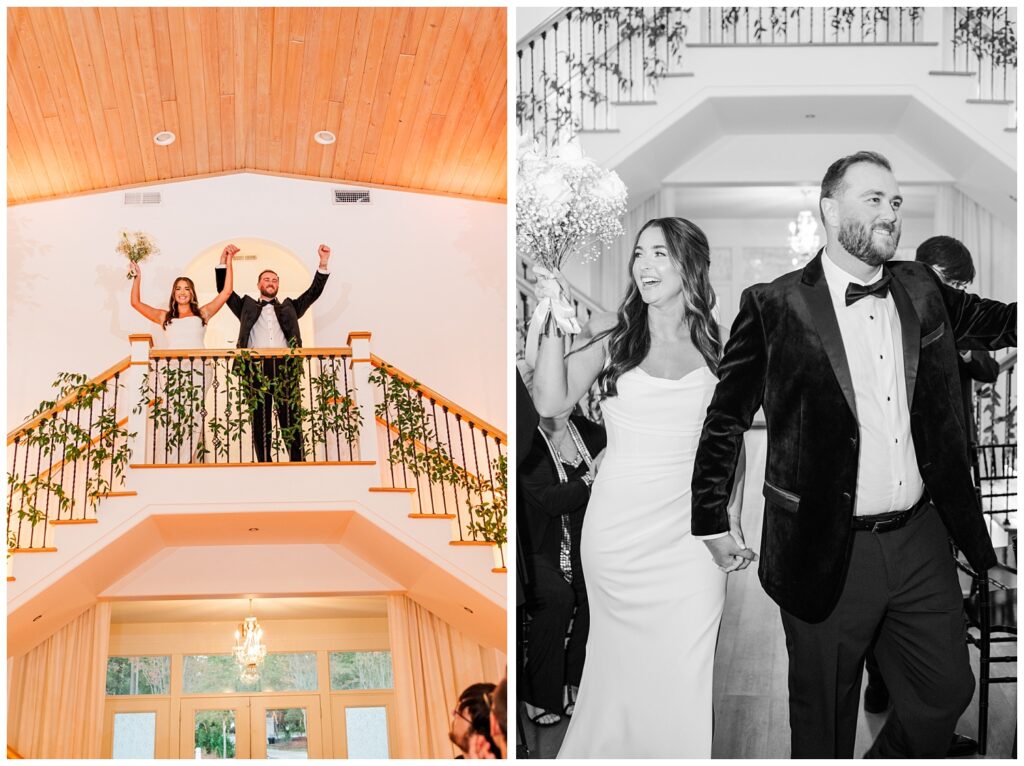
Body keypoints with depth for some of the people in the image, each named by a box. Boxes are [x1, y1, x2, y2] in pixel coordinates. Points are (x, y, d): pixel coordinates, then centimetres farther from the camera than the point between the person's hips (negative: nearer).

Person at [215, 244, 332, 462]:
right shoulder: (247, 307, 23)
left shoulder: (289, 307, 25)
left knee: (291, 419, -5)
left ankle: (297, 465, -8)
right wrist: (224, 262, 11)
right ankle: (264, 466, -2)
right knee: (260, 420, -2)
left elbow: (314, 292, 20)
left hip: (285, 365, 0)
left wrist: (323, 263, 11)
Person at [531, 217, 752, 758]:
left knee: (684, 674, 3)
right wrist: (551, 323, -18)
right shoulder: (609, 334, 0)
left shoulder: (717, 347, 5)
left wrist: (731, 521, 10)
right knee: (622, 660, 10)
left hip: (691, 531, 1)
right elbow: (551, 403, -12)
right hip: (618, 526, -1)